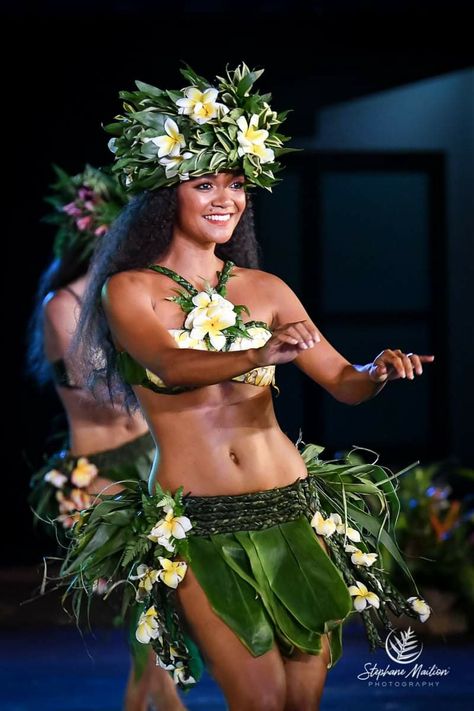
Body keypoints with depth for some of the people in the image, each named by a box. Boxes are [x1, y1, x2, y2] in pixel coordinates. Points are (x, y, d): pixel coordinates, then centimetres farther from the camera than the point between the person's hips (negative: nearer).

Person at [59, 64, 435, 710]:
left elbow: (344, 383, 7)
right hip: (196, 528, -3)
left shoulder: (264, 289, 9)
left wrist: (379, 372, -17)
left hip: (292, 508, 4)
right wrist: (260, 354, -40)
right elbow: (171, 365, -22)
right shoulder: (129, 291, -2)